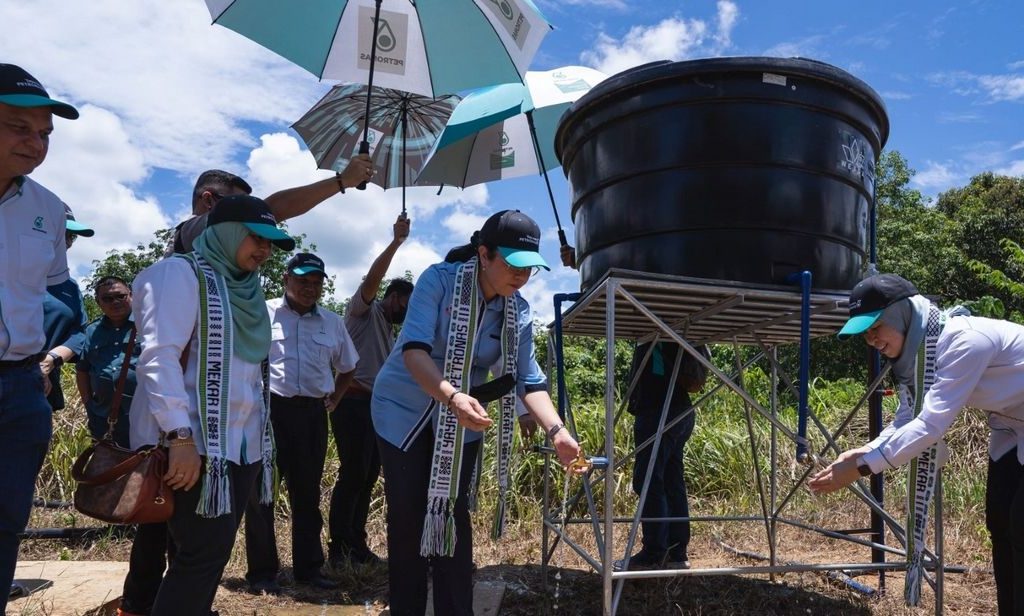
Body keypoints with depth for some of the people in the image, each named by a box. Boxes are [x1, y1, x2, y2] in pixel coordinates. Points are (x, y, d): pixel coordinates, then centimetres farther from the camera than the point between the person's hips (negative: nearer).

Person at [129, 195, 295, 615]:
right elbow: (158, 356, -16)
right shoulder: (181, 273, -6)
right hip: (195, 442, -8)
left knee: (214, 552, 11)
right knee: (203, 553, -7)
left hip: (241, 443, 8)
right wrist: (180, 436, -24)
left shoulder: (246, 289, 18)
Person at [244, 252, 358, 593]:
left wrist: (334, 399, 13)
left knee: (307, 492, 12)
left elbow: (347, 367, 24)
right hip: (270, 409, -4)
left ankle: (308, 567, 22)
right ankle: (262, 571, 12)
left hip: (313, 413, 4)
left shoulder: (332, 322, 12)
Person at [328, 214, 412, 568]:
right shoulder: (365, 310, 2)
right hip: (353, 402, -9)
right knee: (353, 473, -10)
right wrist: (396, 242, -24)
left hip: (377, 405, 9)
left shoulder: (388, 330, 26)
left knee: (368, 476, 8)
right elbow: (372, 279, -18)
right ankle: (339, 548, -4)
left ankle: (356, 545, 14)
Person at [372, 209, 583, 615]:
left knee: (454, 518, 2)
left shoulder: (518, 312, -8)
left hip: (460, 423, 3)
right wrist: (452, 396, -48)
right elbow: (414, 349, -32)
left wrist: (556, 431, -27)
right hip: (404, 411, -3)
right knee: (407, 518, 1)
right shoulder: (438, 280, -21)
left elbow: (528, 379, -11)